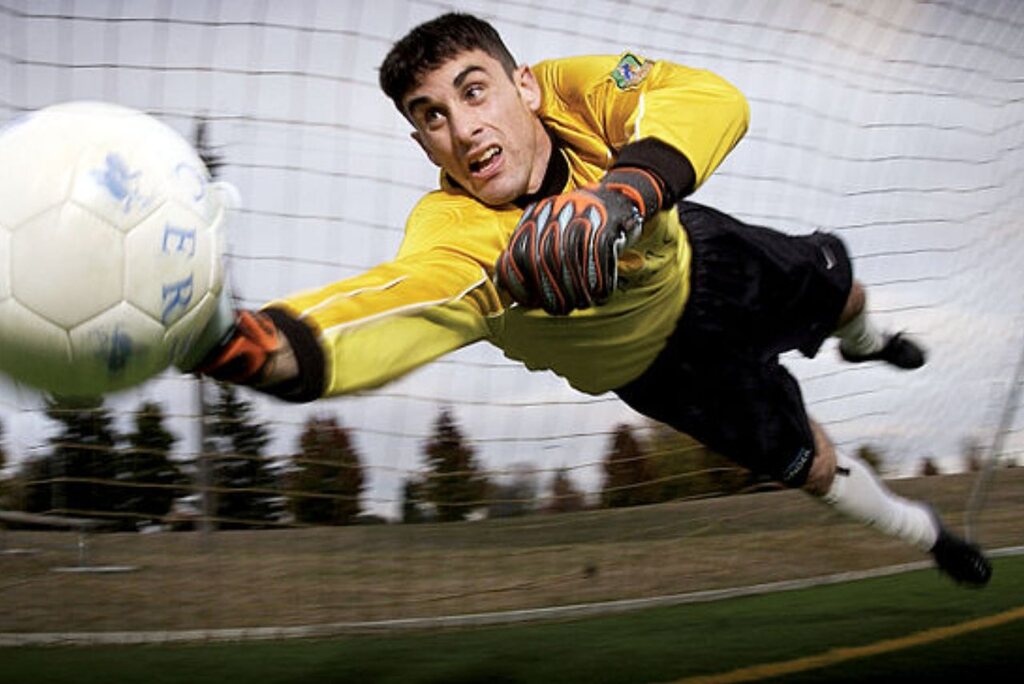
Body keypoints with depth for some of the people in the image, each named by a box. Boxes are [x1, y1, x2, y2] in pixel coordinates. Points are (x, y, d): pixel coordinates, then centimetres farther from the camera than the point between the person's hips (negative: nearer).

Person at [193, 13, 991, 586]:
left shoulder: (568, 92, -34)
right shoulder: (455, 231, -43)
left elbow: (711, 98, -50)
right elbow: (403, 293, -65)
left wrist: (623, 190, -70)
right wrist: (268, 342, -87)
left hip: (694, 258, 3)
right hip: (659, 359, -2)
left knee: (829, 277, 27)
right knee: (806, 458, 11)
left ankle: (865, 340, 69)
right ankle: (919, 530, 47)